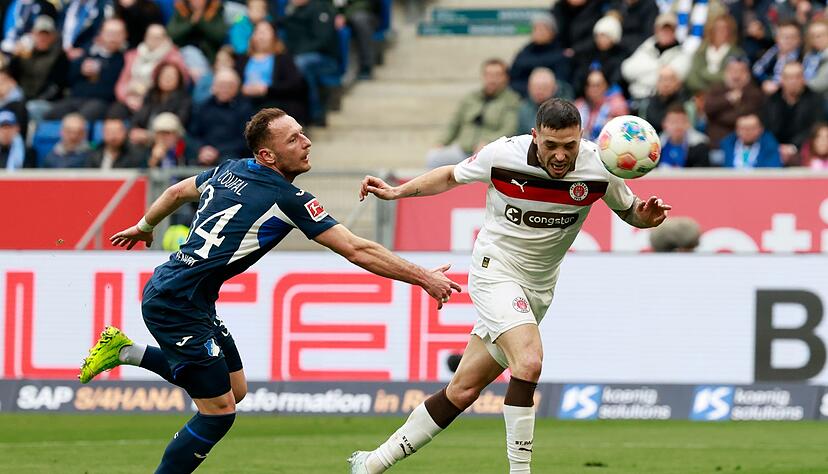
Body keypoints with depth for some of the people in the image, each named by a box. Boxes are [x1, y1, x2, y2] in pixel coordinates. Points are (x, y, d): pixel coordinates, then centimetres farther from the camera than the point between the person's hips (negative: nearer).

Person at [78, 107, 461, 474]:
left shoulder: (229, 171, 8)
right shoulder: (286, 199, -15)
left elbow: (177, 192, 26)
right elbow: (356, 250, -13)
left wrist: (143, 227, 45)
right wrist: (423, 278, -7)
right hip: (177, 304, -9)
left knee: (235, 388, 19)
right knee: (219, 412, -5)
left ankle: (125, 351, 25)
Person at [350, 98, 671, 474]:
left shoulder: (598, 167, -13)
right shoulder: (503, 154, -16)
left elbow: (629, 211, 4)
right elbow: (452, 176, 4)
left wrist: (647, 215, -19)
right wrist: (396, 192, -3)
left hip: (536, 289, 4)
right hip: (495, 270, -4)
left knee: (464, 390, 6)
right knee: (528, 360, -29)